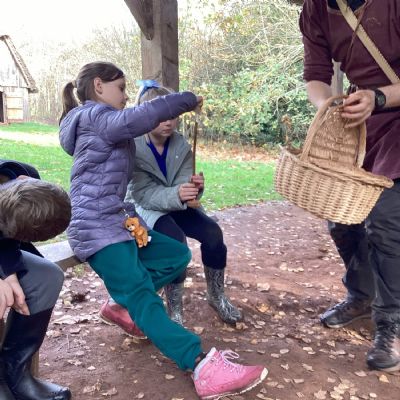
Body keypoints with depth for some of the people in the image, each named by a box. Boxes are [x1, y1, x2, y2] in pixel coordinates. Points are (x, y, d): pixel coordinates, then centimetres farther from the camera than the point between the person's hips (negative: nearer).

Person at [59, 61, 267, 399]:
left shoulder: (101, 123, 26)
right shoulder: (94, 115, -9)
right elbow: (133, 119, -28)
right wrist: (187, 100, -18)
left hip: (115, 221, 10)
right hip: (98, 228, -10)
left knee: (178, 253, 9)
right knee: (145, 300, -22)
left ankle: (124, 304, 10)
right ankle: (203, 367, -29)